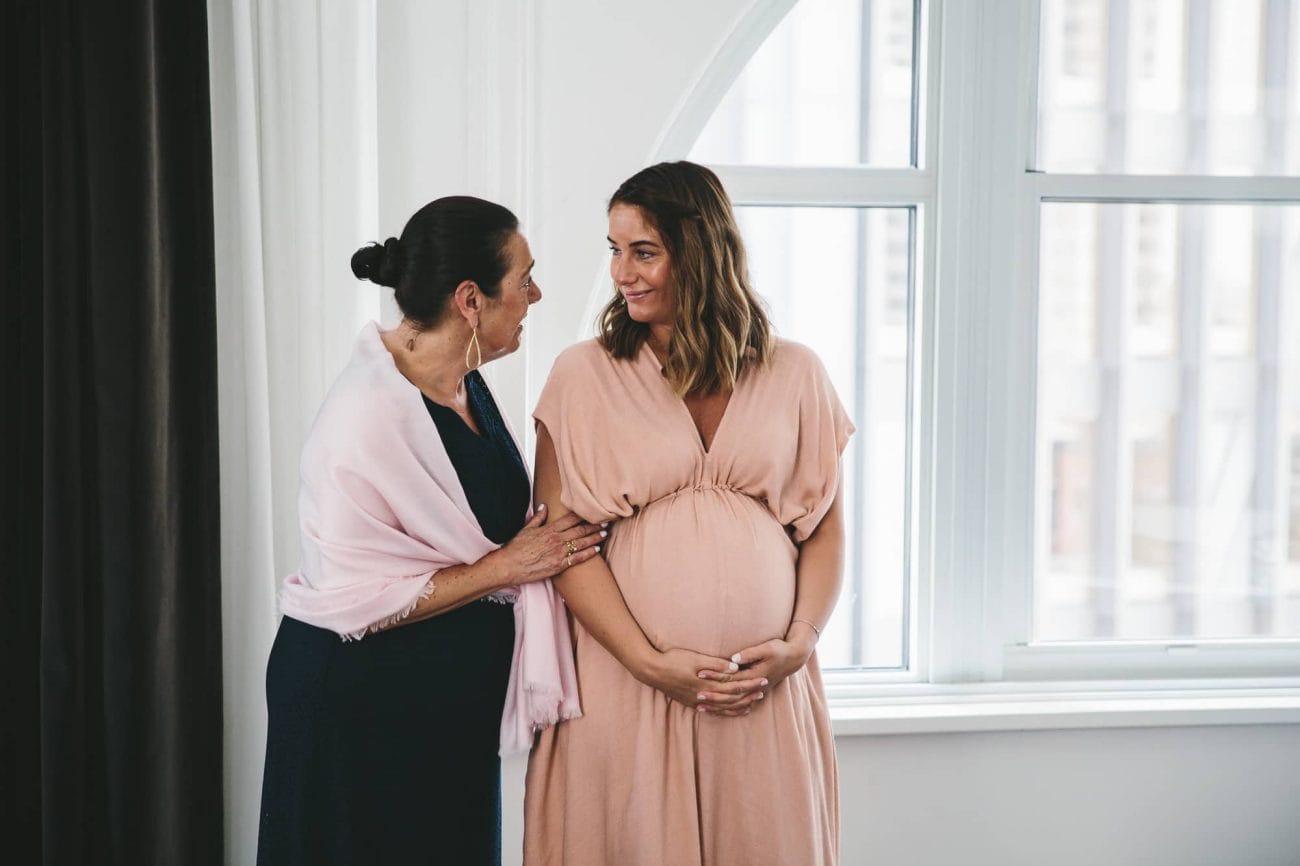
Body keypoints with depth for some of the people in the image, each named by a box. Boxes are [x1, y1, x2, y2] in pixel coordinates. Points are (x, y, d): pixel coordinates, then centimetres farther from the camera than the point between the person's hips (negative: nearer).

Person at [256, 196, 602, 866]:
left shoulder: (464, 383, 2)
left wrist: (550, 539, -1)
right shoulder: (367, 414, -24)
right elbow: (353, 599, -26)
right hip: (362, 706, -8)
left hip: (457, 697, 8)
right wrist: (506, 566, -20)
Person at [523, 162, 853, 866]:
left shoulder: (793, 374, 6)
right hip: (624, 681, -1)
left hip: (766, 687, 2)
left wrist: (798, 643, -5)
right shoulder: (582, 375, 0)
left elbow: (825, 525, 9)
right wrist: (649, 662, -12)